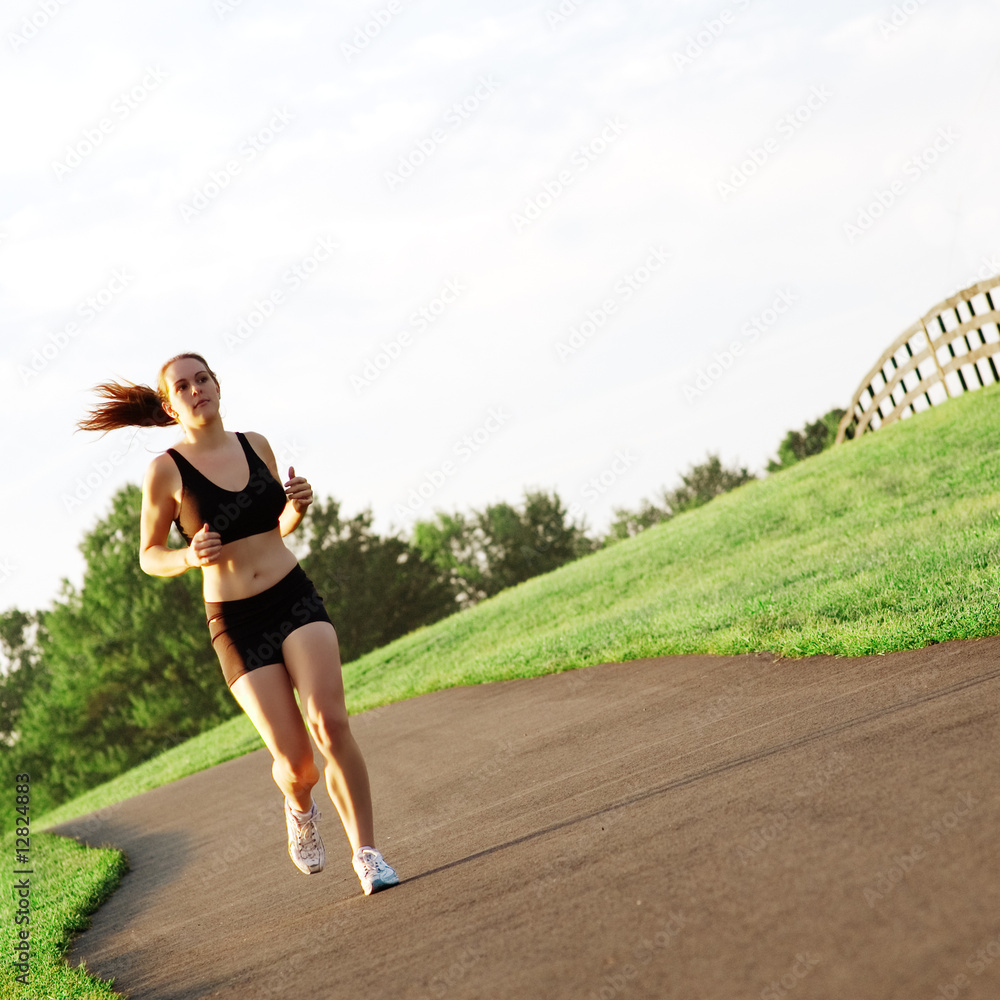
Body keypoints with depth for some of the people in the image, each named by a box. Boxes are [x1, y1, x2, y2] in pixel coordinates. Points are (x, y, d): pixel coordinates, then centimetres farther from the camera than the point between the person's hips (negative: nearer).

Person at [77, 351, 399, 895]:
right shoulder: (166, 470, -5)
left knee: (330, 722, -19)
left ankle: (367, 853, -9)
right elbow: (148, 556, 2)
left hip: (295, 599, 2)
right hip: (236, 623, -2)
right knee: (294, 759, -6)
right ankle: (300, 809, 32)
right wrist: (189, 557, -18)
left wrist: (297, 507, -3)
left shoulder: (256, 445, 6)